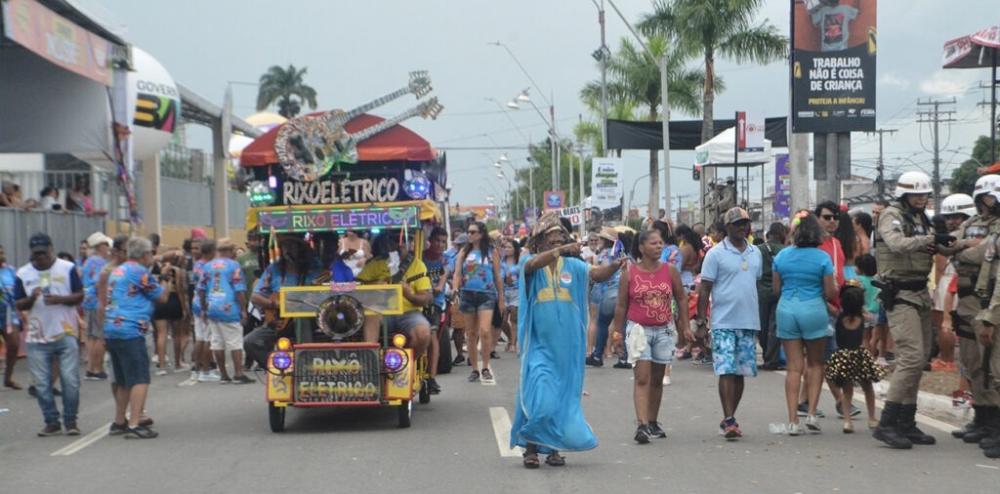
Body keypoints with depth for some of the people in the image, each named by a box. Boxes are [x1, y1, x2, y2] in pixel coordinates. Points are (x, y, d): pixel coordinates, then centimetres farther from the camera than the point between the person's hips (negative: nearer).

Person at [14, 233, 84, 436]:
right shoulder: (23, 274, 5)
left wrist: (60, 299, -18)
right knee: (42, 383, 2)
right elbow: (19, 305, 5)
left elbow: (79, 296, -1)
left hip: (66, 334, -2)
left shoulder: (67, 268, 1)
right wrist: (31, 299, -16)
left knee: (70, 381, -3)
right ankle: (52, 422, 12)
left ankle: (70, 420, 9)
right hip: (37, 337, 2)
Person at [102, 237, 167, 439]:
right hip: (130, 331, -9)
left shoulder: (117, 272, 19)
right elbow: (162, 297, 1)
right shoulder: (140, 273, -8)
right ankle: (134, 425, -17)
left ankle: (119, 423, 24)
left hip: (111, 331, 9)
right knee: (140, 380, -9)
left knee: (123, 381, 18)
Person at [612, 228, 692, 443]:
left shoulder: (670, 270, 2)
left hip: (665, 330, 3)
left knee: (657, 379, 11)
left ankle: (653, 422, 22)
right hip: (639, 329, -3)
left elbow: (681, 298, 10)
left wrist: (685, 327, 6)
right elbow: (621, 305, 1)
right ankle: (642, 425, -19)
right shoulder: (629, 273, -5)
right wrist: (618, 332, 2)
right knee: (642, 377, -12)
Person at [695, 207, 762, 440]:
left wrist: (760, 319, 19)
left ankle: (728, 420, 18)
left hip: (749, 322, 5)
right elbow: (705, 288, -3)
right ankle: (729, 421, -11)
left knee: (741, 372, 8)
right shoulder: (716, 254, -4)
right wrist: (700, 319, -8)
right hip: (724, 322, -5)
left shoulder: (755, 253, 13)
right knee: (726, 371, -10)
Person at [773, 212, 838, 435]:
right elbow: (830, 292, -6)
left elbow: (775, 289, 8)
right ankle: (811, 413, 5)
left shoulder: (781, 256, 2)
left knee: (794, 367, 5)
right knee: (815, 364, 14)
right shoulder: (822, 258, -6)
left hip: (786, 310, 2)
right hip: (813, 310, -2)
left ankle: (793, 420, 0)